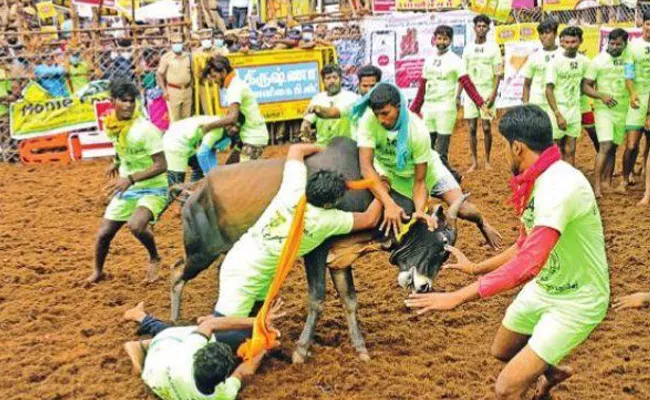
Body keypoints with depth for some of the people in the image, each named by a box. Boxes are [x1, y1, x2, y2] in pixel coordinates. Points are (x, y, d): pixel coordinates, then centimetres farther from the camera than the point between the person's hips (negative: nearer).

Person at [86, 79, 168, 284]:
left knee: (136, 225, -32)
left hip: (152, 189, -6)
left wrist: (130, 179, -33)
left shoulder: (145, 129, -22)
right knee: (104, 234, 5)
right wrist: (118, 162, 11)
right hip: (126, 189, 6)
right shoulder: (111, 126, -1)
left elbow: (161, 165, -26)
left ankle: (155, 259, -2)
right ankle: (98, 272, 34)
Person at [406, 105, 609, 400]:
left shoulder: (559, 185, -31)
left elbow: (528, 264, -39)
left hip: (576, 302, -9)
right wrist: (475, 268, 15)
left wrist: (458, 296, -39)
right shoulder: (537, 180, 0)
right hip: (544, 287, 9)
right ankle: (552, 371, 55)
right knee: (503, 351, 27)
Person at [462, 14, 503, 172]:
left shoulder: (493, 47, 0)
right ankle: (474, 162, 10)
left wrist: (494, 93, -14)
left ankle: (487, 161, 11)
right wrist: (458, 94, 5)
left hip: (486, 92, -3)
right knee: (471, 128, 3)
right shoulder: (468, 48, 9)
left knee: (486, 127, 0)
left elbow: (498, 73, -4)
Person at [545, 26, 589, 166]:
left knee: (570, 151, 9)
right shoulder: (555, 62, -11)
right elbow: (549, 90, -13)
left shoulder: (584, 61, 4)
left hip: (574, 111, 5)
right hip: (557, 111, -5)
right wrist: (558, 115, -19)